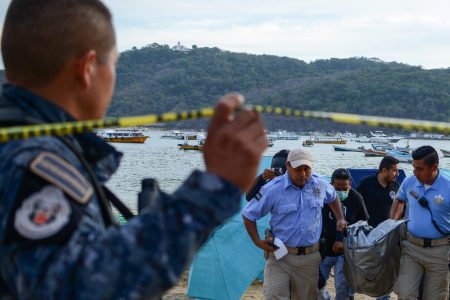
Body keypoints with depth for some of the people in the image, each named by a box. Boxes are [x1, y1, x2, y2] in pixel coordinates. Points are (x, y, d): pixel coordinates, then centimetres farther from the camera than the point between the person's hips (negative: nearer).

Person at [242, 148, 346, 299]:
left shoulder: (320, 185, -1)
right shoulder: (273, 189, -13)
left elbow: (333, 198, 26)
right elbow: (248, 215, -3)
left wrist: (340, 219, 19)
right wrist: (258, 242, -6)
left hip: (310, 257, 3)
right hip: (281, 256, -3)